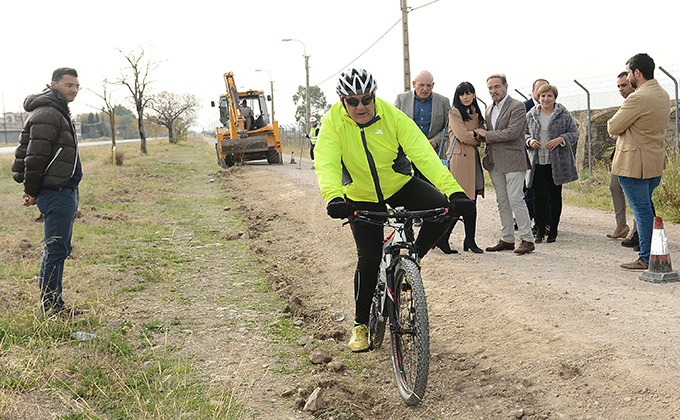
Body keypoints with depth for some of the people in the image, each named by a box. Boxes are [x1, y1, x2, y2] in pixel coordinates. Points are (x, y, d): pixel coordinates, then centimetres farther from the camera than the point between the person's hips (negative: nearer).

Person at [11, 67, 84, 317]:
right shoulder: (47, 114, -14)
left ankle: (54, 306, 20)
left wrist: (33, 189, 21)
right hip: (56, 192, -11)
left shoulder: (58, 112, 20)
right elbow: (35, 156, -18)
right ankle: (51, 308, -1)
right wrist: (32, 191, -12)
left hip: (66, 190, 11)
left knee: (60, 249, 13)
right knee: (56, 250, -7)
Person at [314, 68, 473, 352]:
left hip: (400, 185, 1)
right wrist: (334, 198, -54)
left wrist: (454, 191, -41)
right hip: (362, 198, -1)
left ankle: (413, 258, 2)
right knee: (369, 257, -9)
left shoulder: (393, 117, -22)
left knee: (443, 209, -23)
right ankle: (360, 323, 13)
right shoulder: (333, 123, -21)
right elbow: (327, 164, -33)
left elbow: (423, 155, -29)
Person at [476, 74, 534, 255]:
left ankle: (527, 239, -3)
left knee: (515, 200, -9)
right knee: (502, 202, 10)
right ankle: (507, 239, 15)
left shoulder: (517, 107, -7)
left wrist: (487, 135, -11)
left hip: (512, 160, -7)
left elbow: (512, 132, -18)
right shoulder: (489, 110, 17)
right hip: (494, 162, 8)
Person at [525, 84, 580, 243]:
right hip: (537, 163, 1)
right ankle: (540, 230, 7)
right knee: (539, 197, -3)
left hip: (557, 163, -1)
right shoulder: (531, 115, 9)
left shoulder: (564, 114, 1)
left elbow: (574, 133, 2)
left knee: (555, 196, 5)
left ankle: (553, 230, 15)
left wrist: (560, 140, -15)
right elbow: (523, 133, 16)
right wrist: (529, 141, -6)